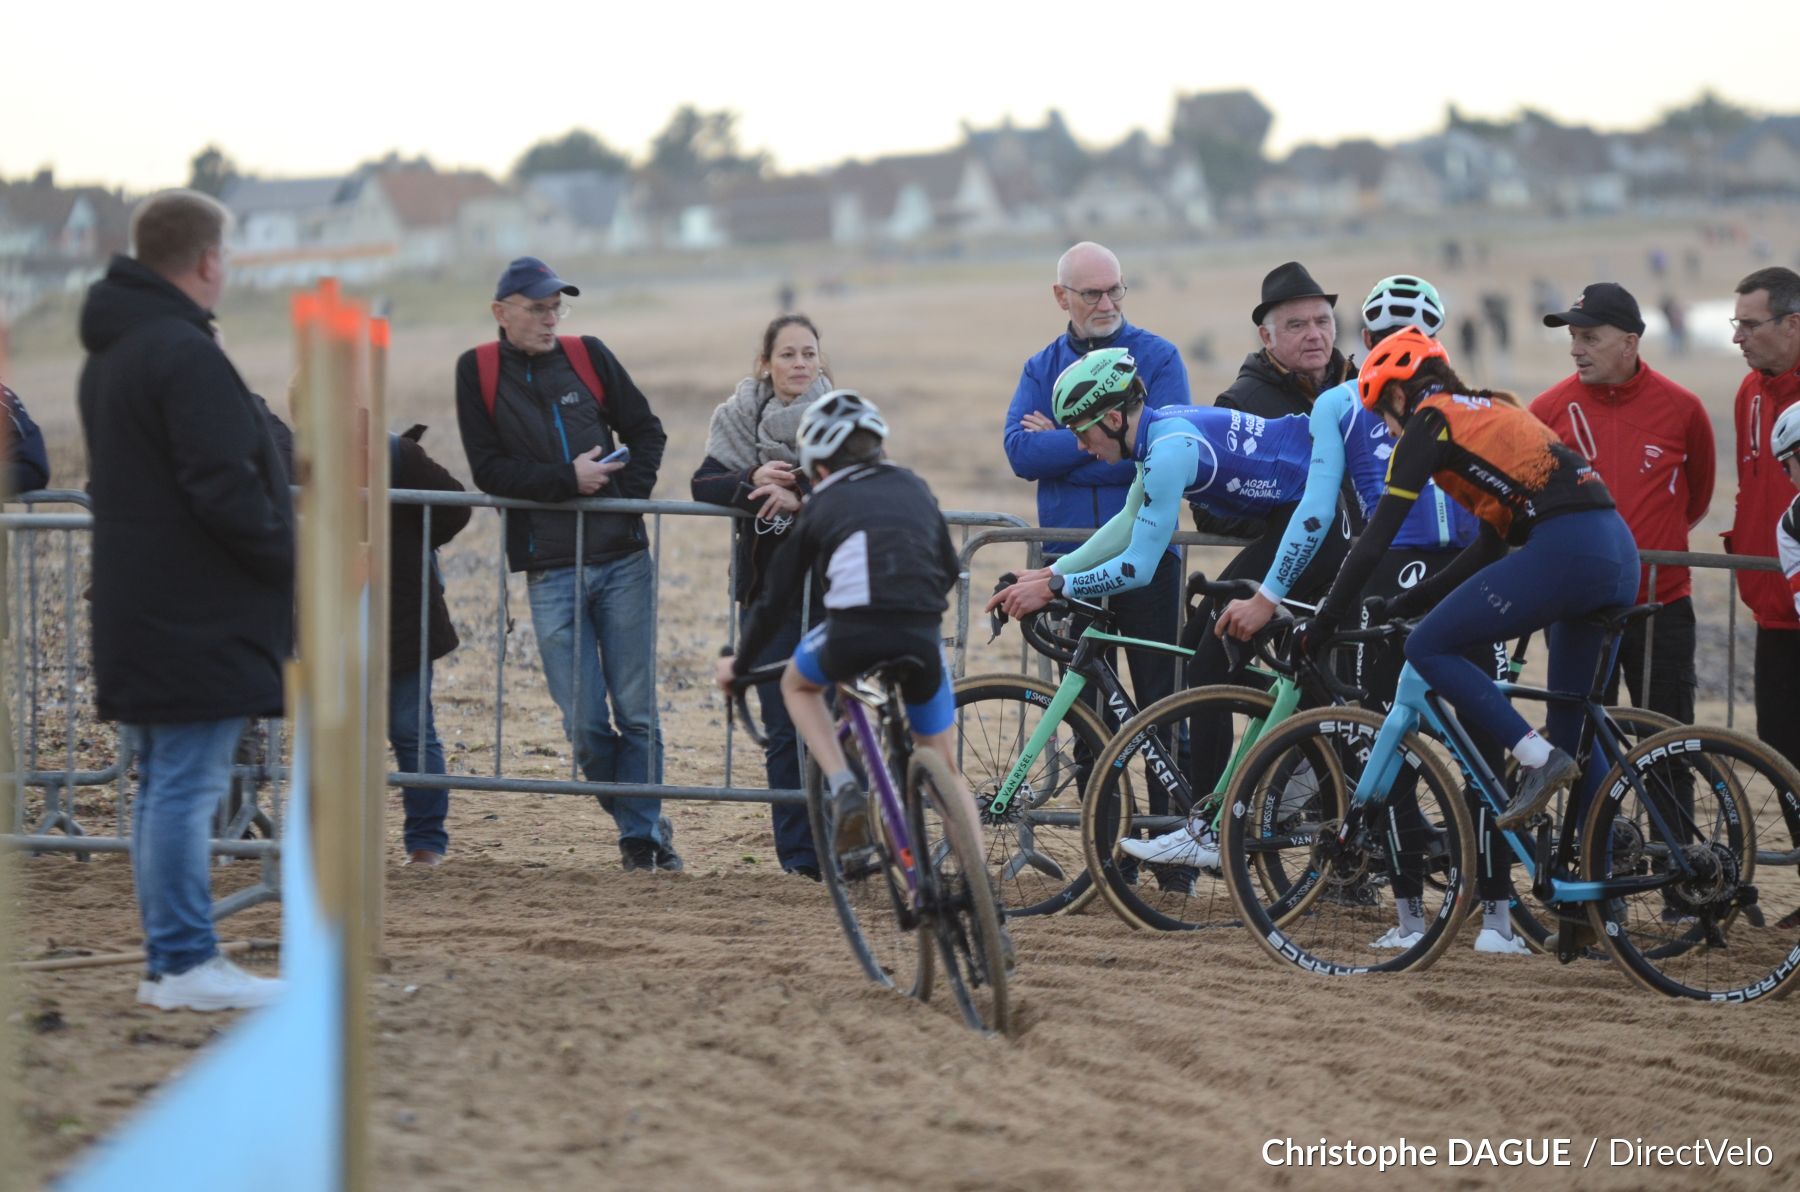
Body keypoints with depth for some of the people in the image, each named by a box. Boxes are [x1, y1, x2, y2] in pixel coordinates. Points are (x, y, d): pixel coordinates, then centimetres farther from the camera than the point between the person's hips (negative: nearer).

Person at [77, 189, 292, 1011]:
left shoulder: (108, 353, 15)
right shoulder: (184, 354, -17)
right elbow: (225, 488, -22)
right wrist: (289, 557, -8)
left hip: (136, 617, 10)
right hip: (197, 621, -10)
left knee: (164, 787, 14)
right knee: (186, 788, -7)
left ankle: (170, 961, 18)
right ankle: (187, 965, -6)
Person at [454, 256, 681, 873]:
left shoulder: (588, 356, 6)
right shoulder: (478, 371, 2)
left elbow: (647, 432, 13)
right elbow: (488, 470, -5)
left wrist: (629, 491, -4)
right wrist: (568, 479, -14)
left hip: (622, 560, 1)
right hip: (550, 571, -1)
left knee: (636, 710, 1)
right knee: (583, 721, -3)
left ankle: (643, 832, 8)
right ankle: (636, 822, 14)